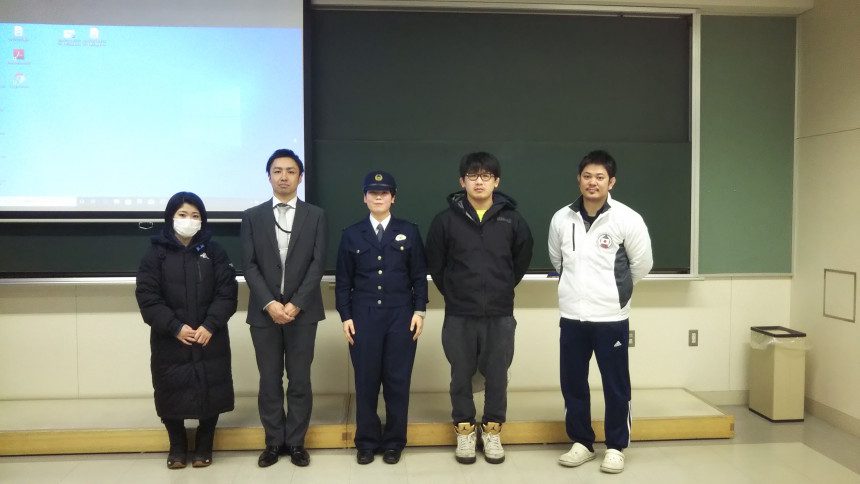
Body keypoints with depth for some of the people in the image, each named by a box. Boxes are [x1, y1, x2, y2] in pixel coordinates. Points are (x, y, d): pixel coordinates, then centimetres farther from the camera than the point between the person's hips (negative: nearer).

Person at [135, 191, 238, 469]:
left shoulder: (214, 251, 3)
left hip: (210, 340, 1)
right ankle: (177, 447, 27)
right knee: (172, 395, 5)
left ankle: (204, 447, 24)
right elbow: (147, 297, -6)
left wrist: (210, 325, -15)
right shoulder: (155, 253, 0)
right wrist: (175, 327, -15)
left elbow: (227, 293, -2)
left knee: (210, 394, 4)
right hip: (169, 341, 0)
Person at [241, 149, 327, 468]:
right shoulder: (252, 217, 6)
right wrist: (270, 303, -13)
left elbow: (318, 263, -3)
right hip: (264, 312, 1)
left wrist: (296, 304, -13)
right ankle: (274, 442, 21)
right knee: (269, 381, 8)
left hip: (302, 311, -1)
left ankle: (296, 442, 18)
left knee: (300, 380, 5)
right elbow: (249, 265, 0)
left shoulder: (315, 216, 4)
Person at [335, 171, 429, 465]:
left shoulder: (409, 232, 6)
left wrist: (419, 311, -2)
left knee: (398, 381, 3)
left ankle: (394, 442, 17)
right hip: (364, 317, 0)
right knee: (366, 381, 4)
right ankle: (366, 442, 18)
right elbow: (343, 280, 6)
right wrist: (345, 316, 0)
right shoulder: (352, 234, 7)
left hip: (401, 316, 0)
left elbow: (419, 276, 5)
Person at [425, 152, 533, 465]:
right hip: (459, 315, 0)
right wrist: (453, 294, 6)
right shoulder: (447, 219, -4)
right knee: (461, 375, 10)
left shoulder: (511, 219, -1)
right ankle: (464, 430, 26)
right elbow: (435, 263, 4)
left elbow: (522, 259, 12)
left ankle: (492, 430, 27)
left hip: (500, 314, 1)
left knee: (497, 375, 9)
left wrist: (502, 289, 11)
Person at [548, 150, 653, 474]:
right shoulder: (561, 219, 1)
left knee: (616, 385, 7)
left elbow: (642, 264, 1)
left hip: (611, 317, -3)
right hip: (572, 316, 3)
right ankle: (581, 442, 28)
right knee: (573, 383, 12)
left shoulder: (627, 219, -9)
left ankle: (616, 447, 24)